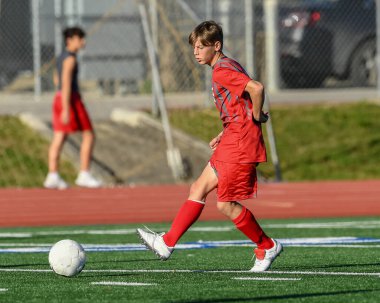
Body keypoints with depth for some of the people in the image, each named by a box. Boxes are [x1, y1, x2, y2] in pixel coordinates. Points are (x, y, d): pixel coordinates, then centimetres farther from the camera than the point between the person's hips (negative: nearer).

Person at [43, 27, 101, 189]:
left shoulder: (61, 57, 16)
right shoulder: (70, 58, -14)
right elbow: (66, 84, -21)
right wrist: (66, 110, -25)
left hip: (59, 98, 9)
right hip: (71, 100, -9)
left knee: (58, 138, 5)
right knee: (88, 136, -2)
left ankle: (52, 176, 0)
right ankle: (84, 174, -4)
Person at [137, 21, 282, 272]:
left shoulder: (222, 71, -15)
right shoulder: (226, 68, 17)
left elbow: (256, 88, -30)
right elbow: (239, 109, 23)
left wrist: (257, 117, -14)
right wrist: (223, 135, 17)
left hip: (240, 143, -10)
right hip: (232, 142, 10)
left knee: (226, 204, -4)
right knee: (199, 190, 9)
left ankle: (267, 247, 8)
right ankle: (167, 243, 10)